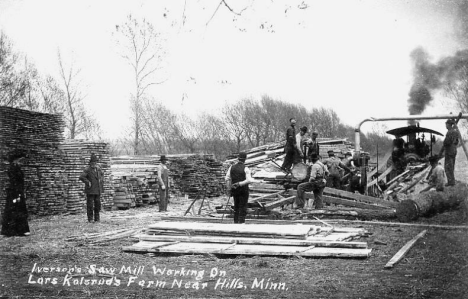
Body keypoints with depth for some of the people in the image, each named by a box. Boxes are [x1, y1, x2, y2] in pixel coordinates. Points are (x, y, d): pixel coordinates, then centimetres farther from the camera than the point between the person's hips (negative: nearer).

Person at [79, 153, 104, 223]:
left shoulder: (98, 168, 9)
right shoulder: (87, 170, -9)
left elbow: (102, 174, 29)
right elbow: (81, 177, -19)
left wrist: (101, 180, 16)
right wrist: (88, 182, -18)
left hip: (98, 190, 5)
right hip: (90, 190, -5)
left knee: (97, 204, 7)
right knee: (90, 204, -1)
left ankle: (97, 218, 16)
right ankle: (90, 218, 8)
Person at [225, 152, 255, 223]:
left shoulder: (232, 167, 1)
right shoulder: (245, 168, -13)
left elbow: (227, 178, 0)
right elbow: (248, 180, -24)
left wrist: (229, 188, 7)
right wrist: (253, 180, -5)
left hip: (234, 190, 5)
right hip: (243, 190, -5)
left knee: (236, 207, 17)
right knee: (243, 208, 2)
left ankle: (236, 222, 19)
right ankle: (241, 222, -3)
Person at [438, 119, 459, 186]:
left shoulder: (449, 132, -19)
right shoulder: (455, 131, 8)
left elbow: (446, 143, -19)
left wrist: (441, 151, -12)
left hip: (449, 151, -9)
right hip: (454, 151, 9)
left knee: (448, 167, -2)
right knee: (451, 167, 15)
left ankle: (451, 181, -1)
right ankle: (452, 181, 20)